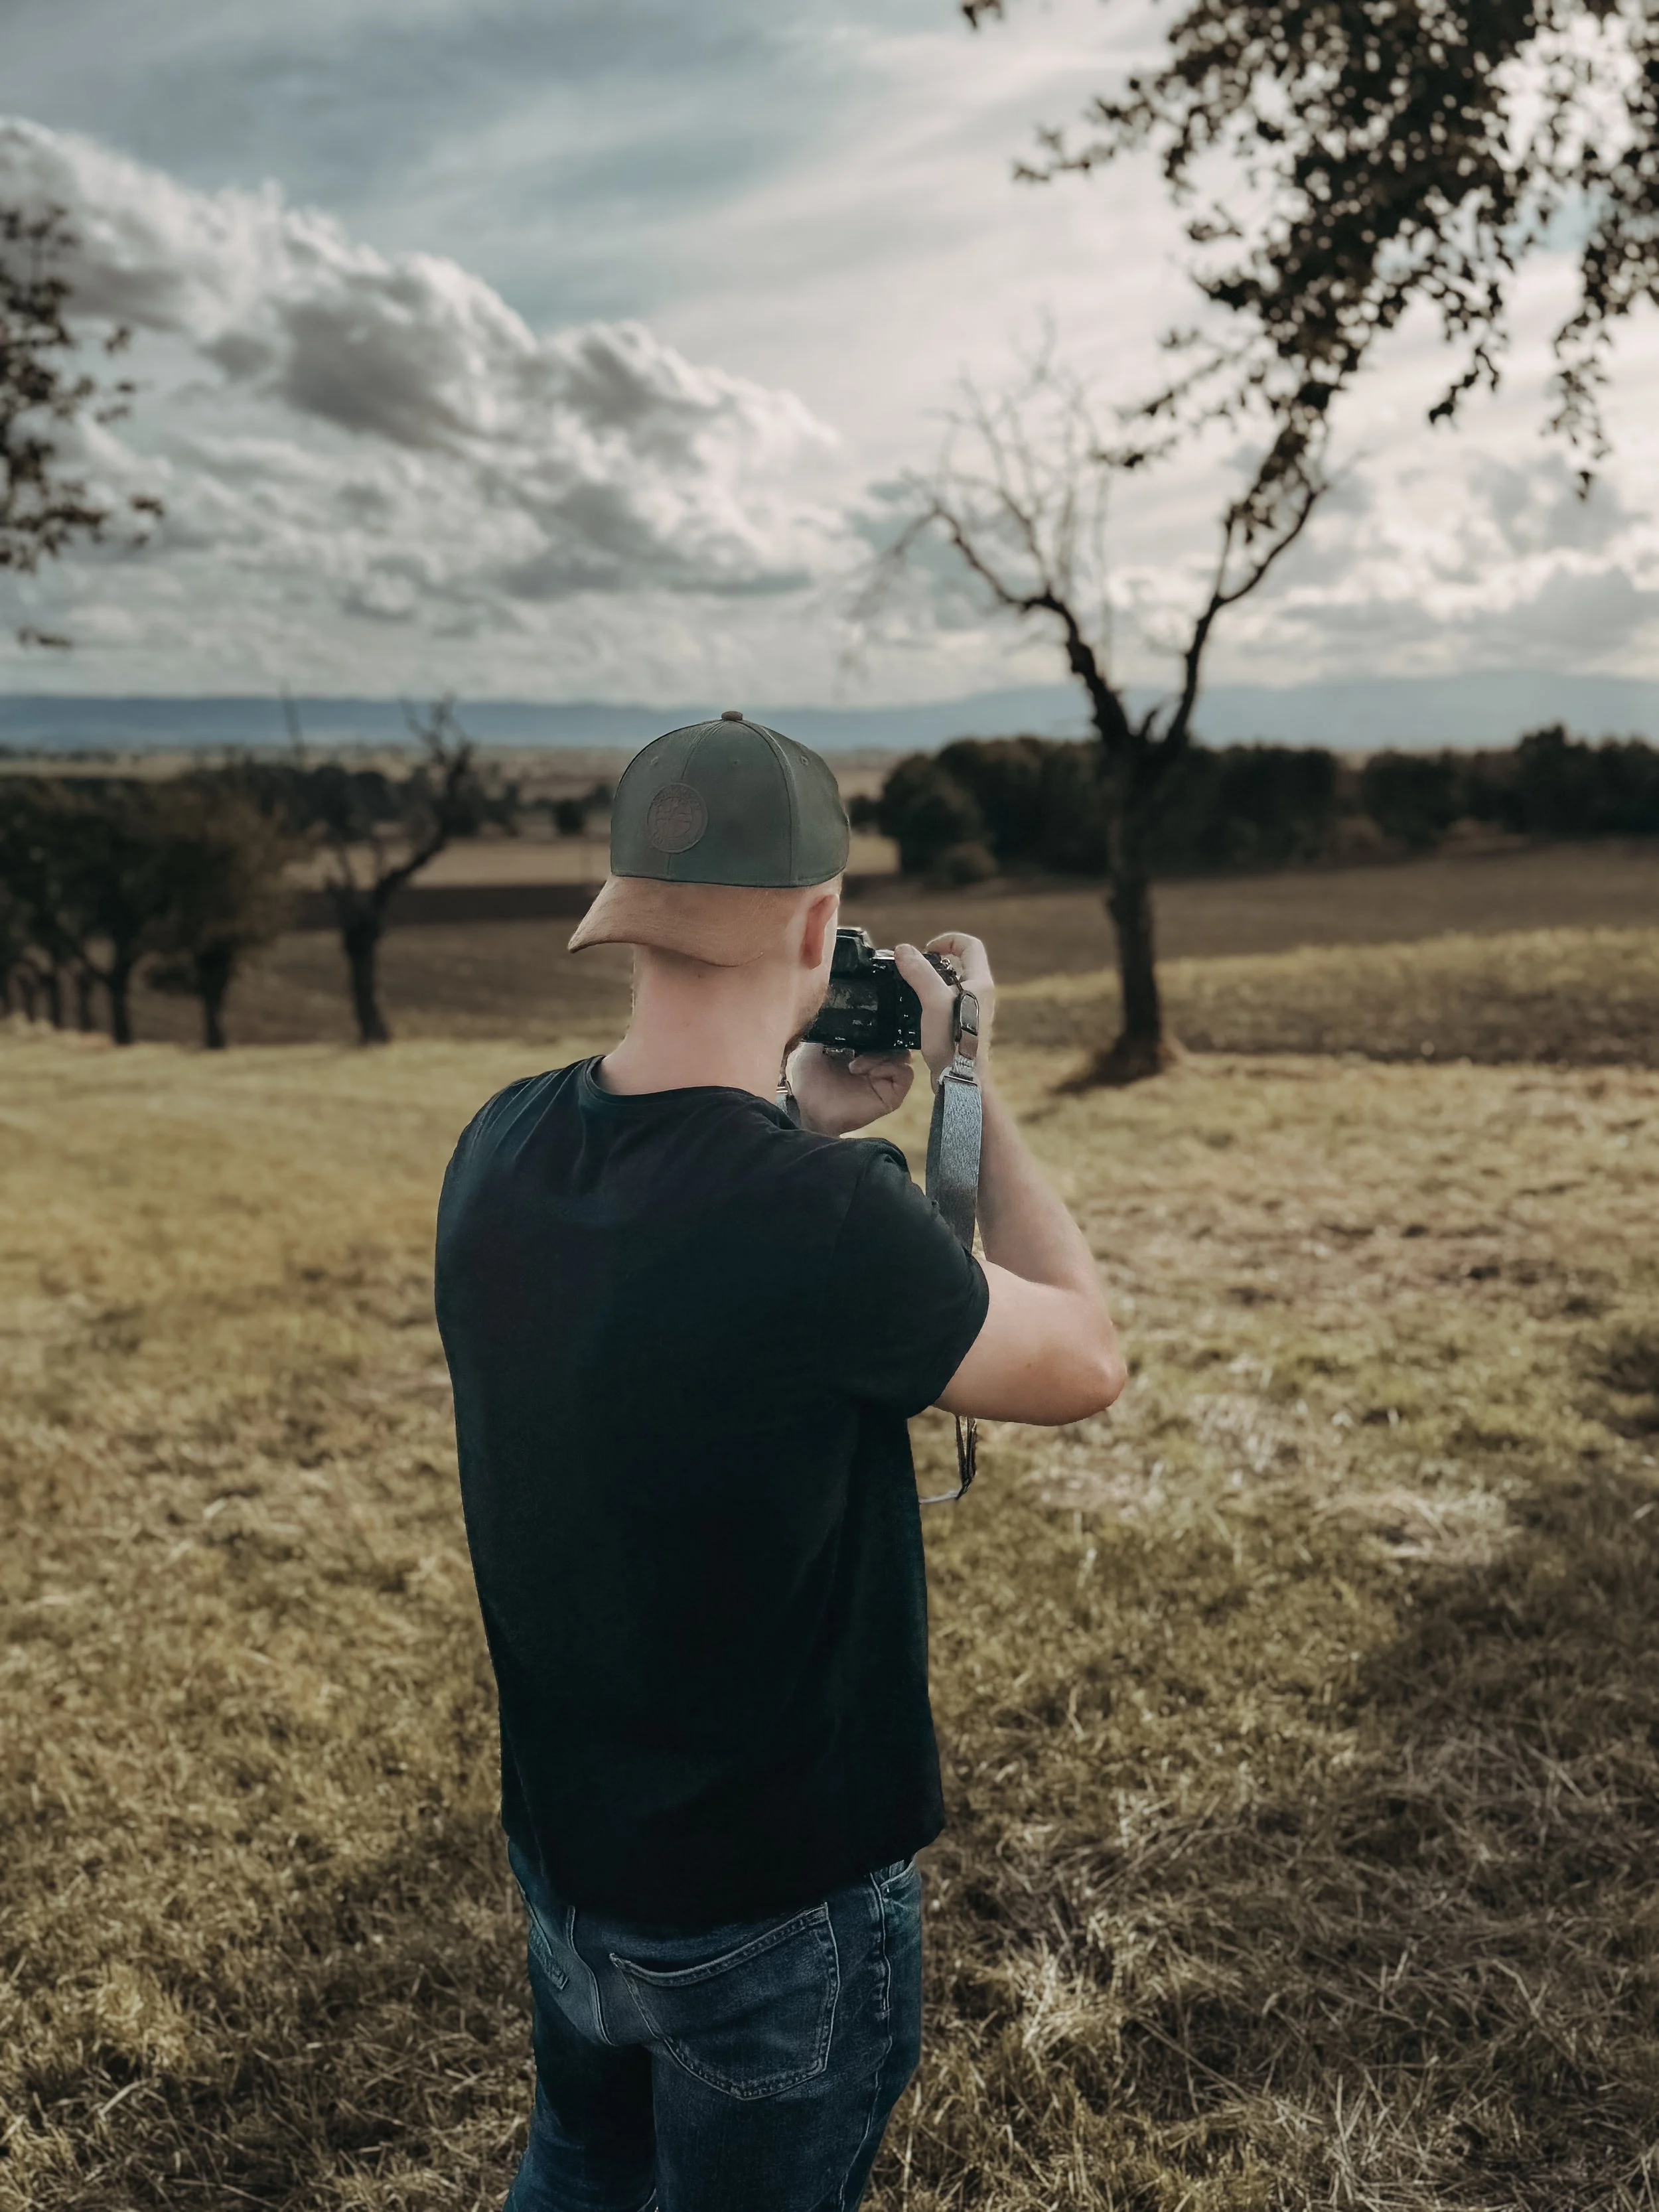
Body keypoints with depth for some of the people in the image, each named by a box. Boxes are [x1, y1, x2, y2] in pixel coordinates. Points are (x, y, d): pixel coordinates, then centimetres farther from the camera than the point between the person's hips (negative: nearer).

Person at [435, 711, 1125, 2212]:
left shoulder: (501, 1149, -12)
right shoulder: (829, 1222, -33)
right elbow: (1086, 1365, -15)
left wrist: (802, 1125, 2)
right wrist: (968, 1077, -9)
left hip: (563, 1846, 6)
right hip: (773, 1905, -5)